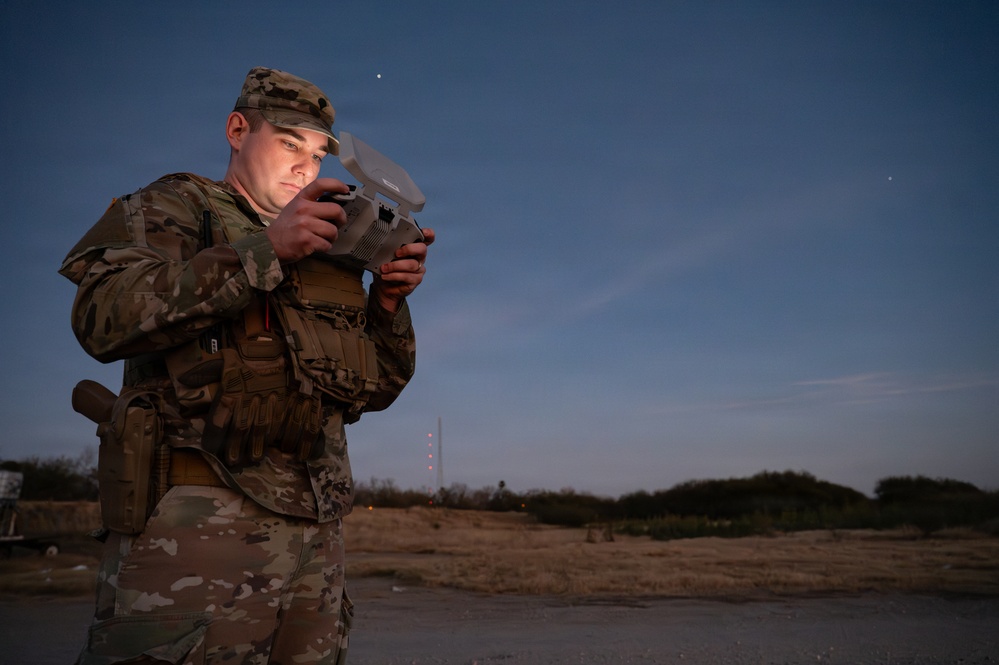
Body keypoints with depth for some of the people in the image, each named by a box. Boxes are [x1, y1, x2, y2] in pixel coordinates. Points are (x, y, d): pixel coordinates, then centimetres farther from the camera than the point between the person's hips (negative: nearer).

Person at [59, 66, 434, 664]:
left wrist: (389, 302, 1)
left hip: (317, 526, 6)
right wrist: (267, 249, -17)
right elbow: (105, 317, -14)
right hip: (198, 515, -5)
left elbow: (374, 390, 19)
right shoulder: (177, 206, 7)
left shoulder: (329, 246, 21)